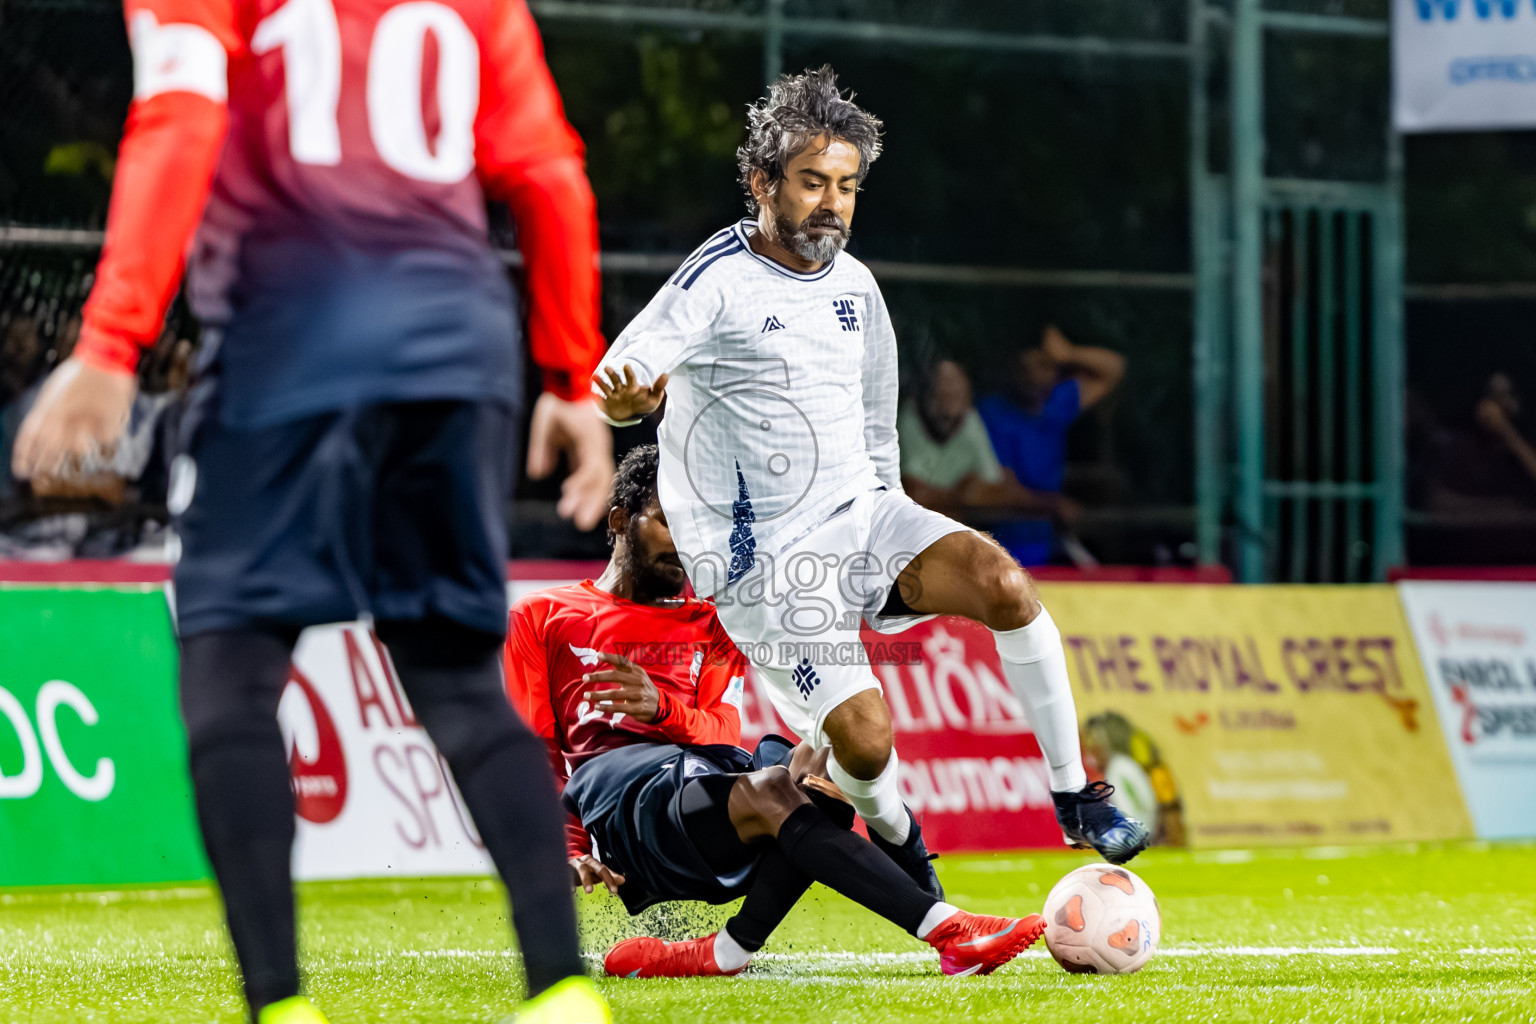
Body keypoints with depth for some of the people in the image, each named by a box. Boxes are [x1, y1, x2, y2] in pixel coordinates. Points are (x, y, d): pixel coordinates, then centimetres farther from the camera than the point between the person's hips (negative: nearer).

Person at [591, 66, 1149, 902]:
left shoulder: (854, 287, 10)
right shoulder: (719, 280, -11)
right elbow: (624, 373, -24)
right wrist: (628, 394, -47)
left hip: (860, 516, 5)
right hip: (764, 561, -5)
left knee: (1002, 583, -23)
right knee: (865, 737, -21)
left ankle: (1077, 799, -12)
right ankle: (893, 834, 15)